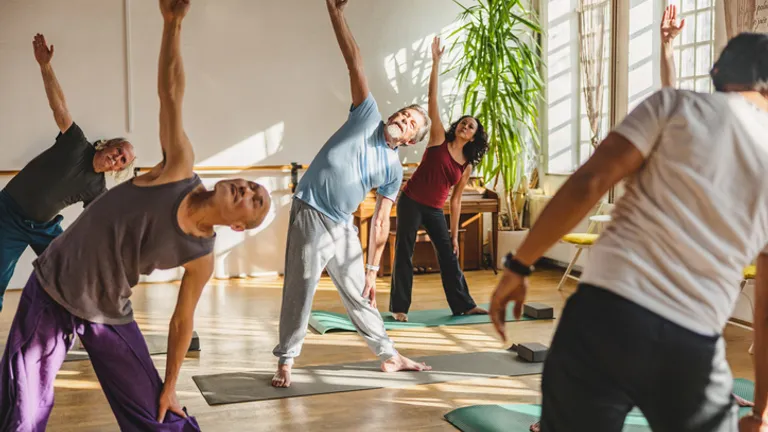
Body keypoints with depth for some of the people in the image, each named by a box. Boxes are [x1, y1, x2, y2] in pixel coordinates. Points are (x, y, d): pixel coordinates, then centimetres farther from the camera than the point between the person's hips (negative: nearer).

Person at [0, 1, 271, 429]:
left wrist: (170, 386, -1)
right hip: (51, 290, 0)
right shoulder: (181, 167, -19)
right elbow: (171, 92, -21)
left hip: (109, 317, 0)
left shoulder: (201, 256, -15)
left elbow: (182, 319, -4)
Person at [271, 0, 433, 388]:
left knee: (359, 294, 13)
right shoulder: (368, 116, -2)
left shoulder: (394, 170, 5)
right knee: (299, 292, -2)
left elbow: (380, 223, 6)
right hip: (310, 215, -4)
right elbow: (354, 63, -9)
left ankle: (388, 355, 24)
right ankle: (285, 361, 10)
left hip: (343, 227, 4)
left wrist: (373, 270, 2)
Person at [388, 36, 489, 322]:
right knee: (404, 254, -1)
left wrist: (454, 234, 7)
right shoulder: (439, 139, -4)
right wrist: (436, 62, -14)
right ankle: (399, 307, 8)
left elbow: (455, 200, 9)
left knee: (449, 256, 7)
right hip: (411, 203, -4)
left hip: (435, 211, 4)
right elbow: (432, 98, -9)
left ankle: (463, 305, 18)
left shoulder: (467, 166, 5)